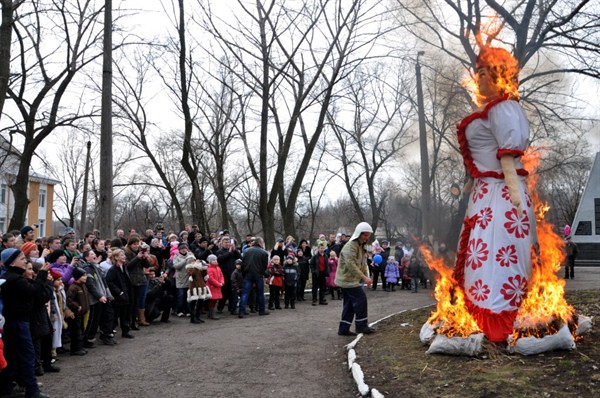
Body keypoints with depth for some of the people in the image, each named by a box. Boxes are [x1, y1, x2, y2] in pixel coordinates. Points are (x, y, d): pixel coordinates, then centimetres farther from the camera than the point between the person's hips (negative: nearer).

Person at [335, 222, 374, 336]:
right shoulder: (350, 246, -18)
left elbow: (363, 263, 16)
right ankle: (361, 326, 1)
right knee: (361, 298, -9)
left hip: (349, 279, 10)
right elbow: (351, 264, -28)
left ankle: (343, 329, 14)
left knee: (350, 304, 10)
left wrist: (366, 276, 2)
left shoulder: (362, 246, 15)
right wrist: (364, 277, -32)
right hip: (348, 279, -10)